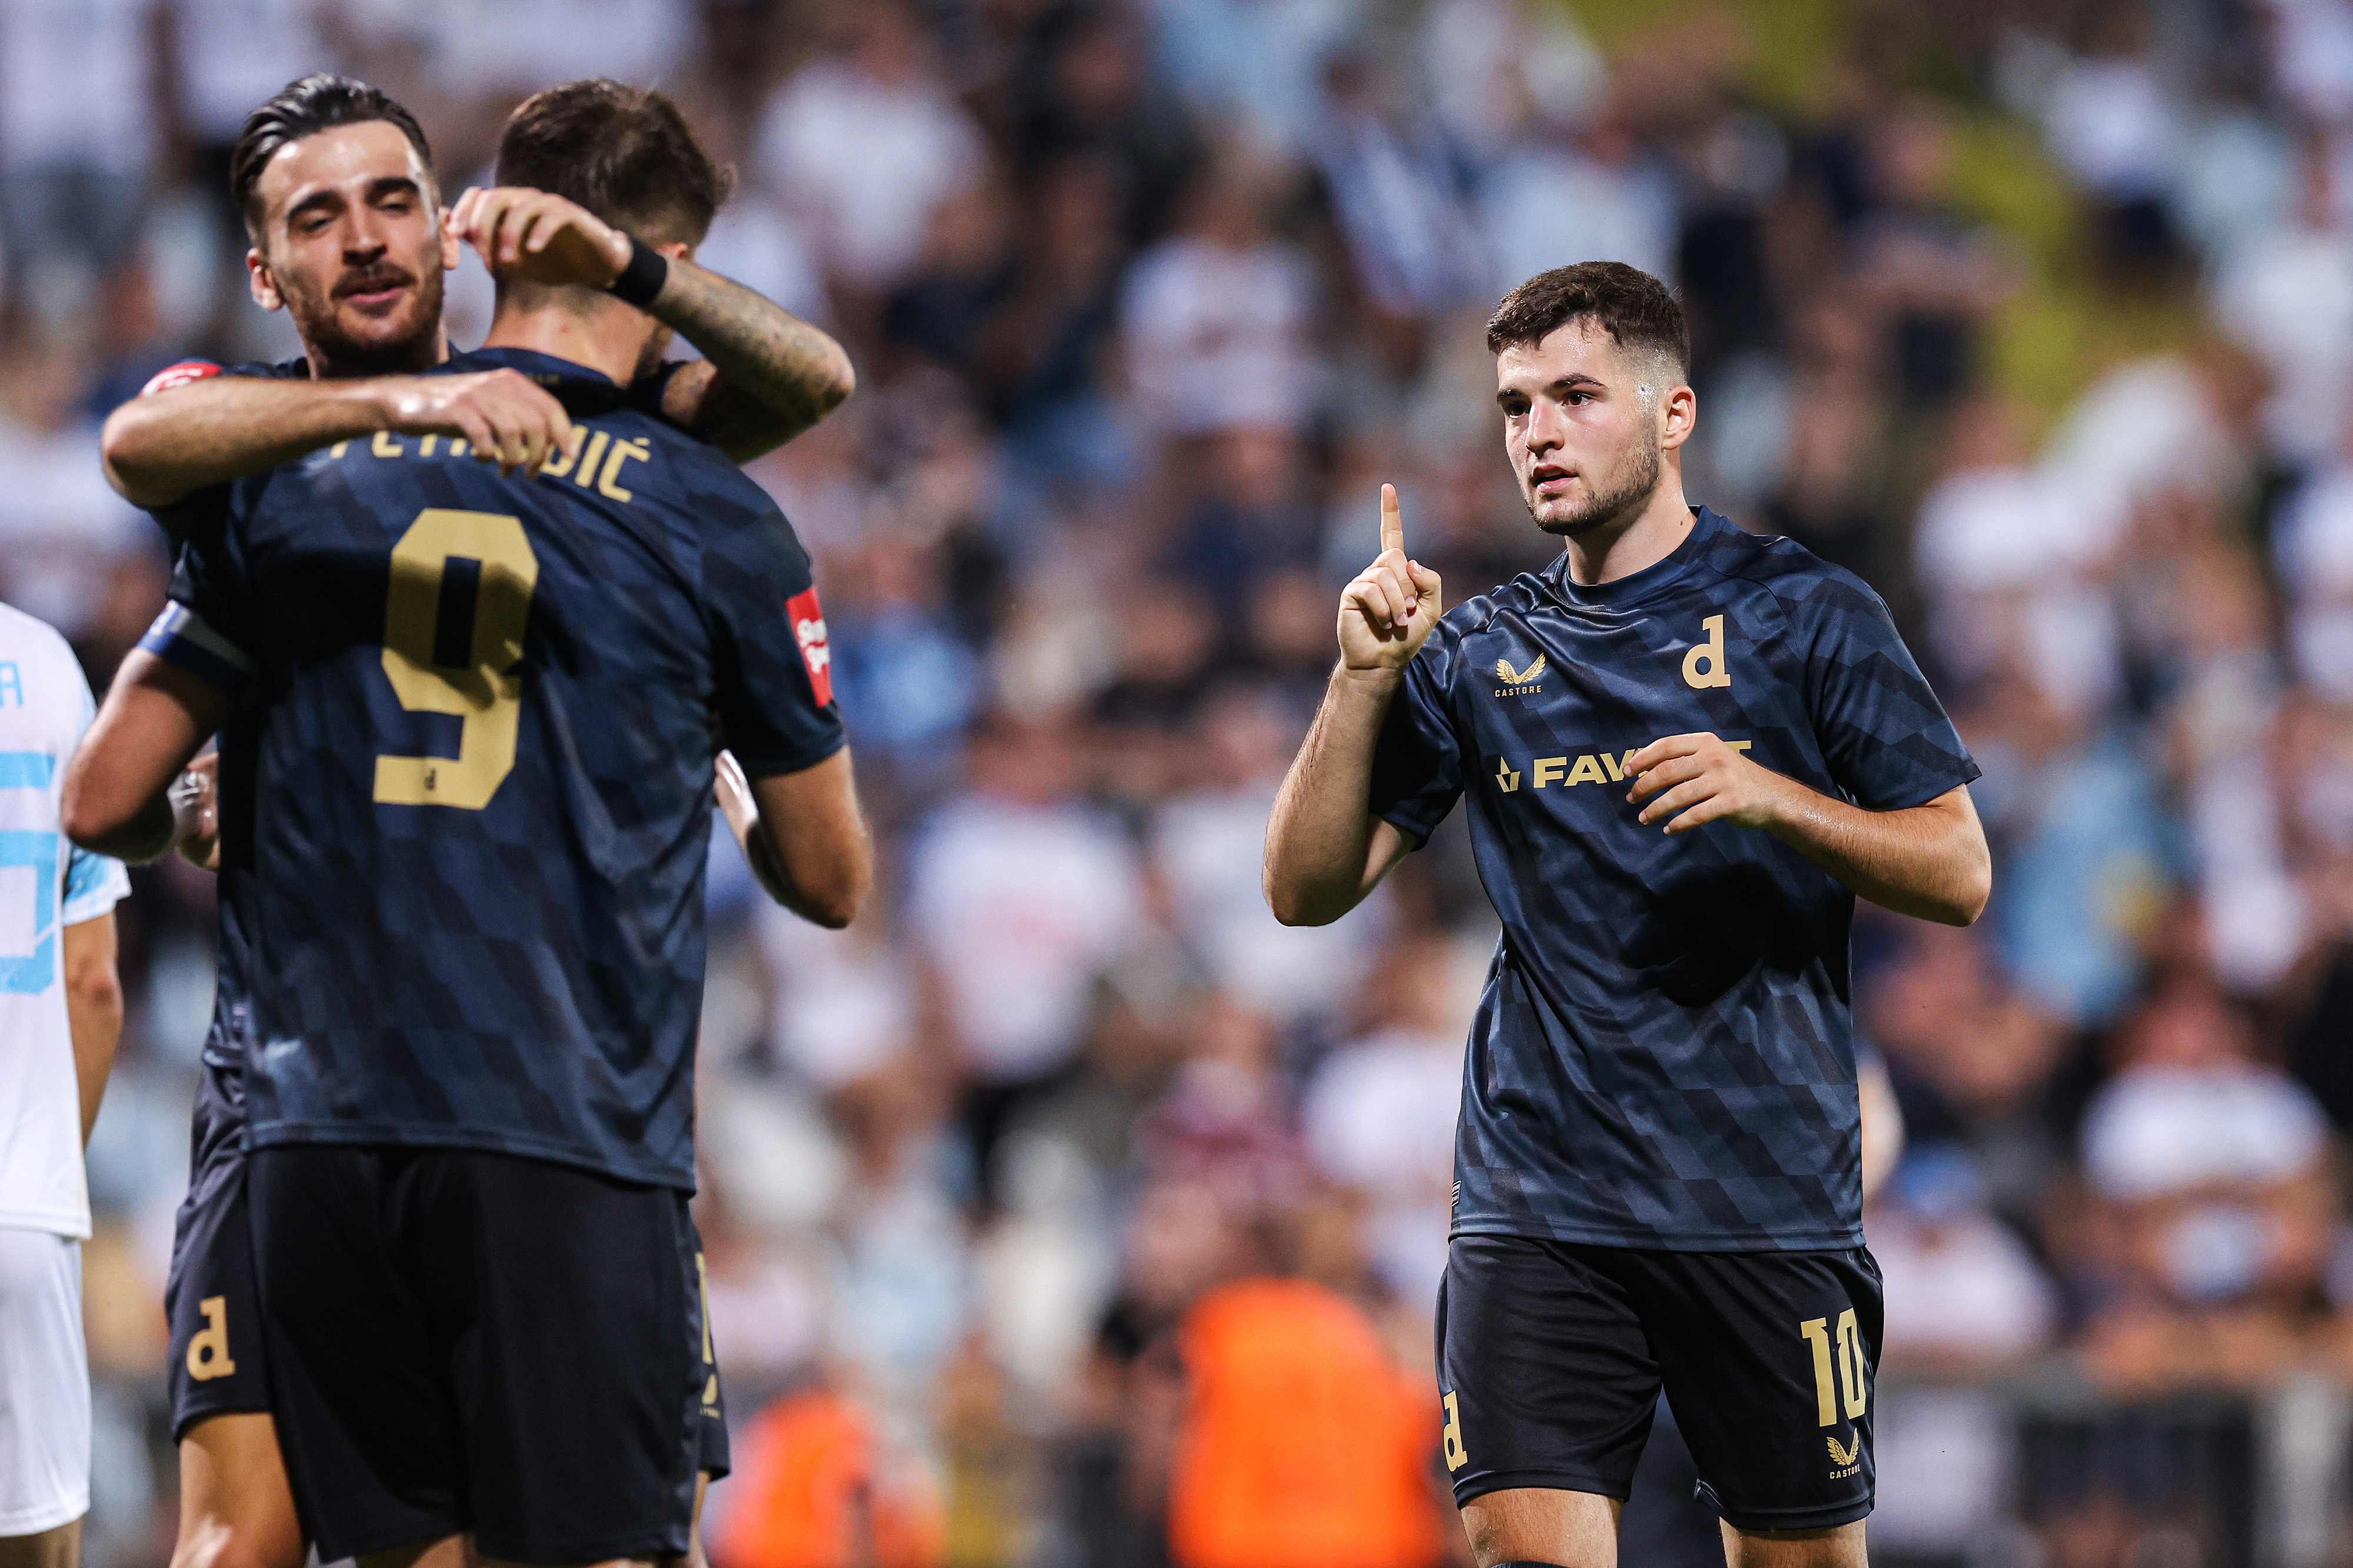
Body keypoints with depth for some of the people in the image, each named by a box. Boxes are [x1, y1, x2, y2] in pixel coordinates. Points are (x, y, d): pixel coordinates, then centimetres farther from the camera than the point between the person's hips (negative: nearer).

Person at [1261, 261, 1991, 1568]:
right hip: (1537, 1203, 2)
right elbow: (1308, 890, 8)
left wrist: (1771, 798, -16)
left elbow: (1959, 873, 0)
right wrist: (1364, 679, -5)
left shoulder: (1804, 615, 3)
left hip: (1769, 1202, -2)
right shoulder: (1480, 654, 11)